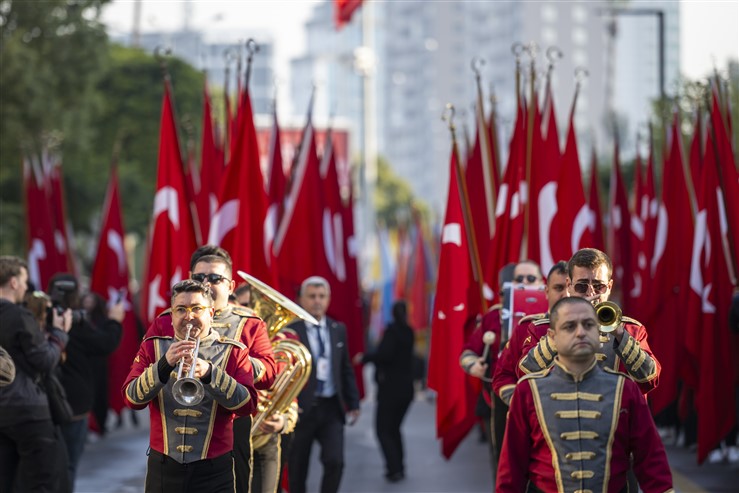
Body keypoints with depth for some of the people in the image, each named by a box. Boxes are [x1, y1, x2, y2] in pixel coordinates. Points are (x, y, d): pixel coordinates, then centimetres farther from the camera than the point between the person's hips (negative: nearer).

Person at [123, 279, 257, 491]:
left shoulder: (233, 352, 4)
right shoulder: (152, 347, 8)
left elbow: (248, 404, -9)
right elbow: (132, 398, -5)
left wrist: (209, 373, -22)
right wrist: (165, 364, -19)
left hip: (213, 471, -1)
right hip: (164, 468, 1)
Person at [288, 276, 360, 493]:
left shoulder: (339, 330, 10)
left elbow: (346, 370, 15)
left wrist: (353, 403, 11)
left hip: (331, 409, 3)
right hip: (302, 409, -3)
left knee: (335, 461, -13)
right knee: (297, 468, 5)